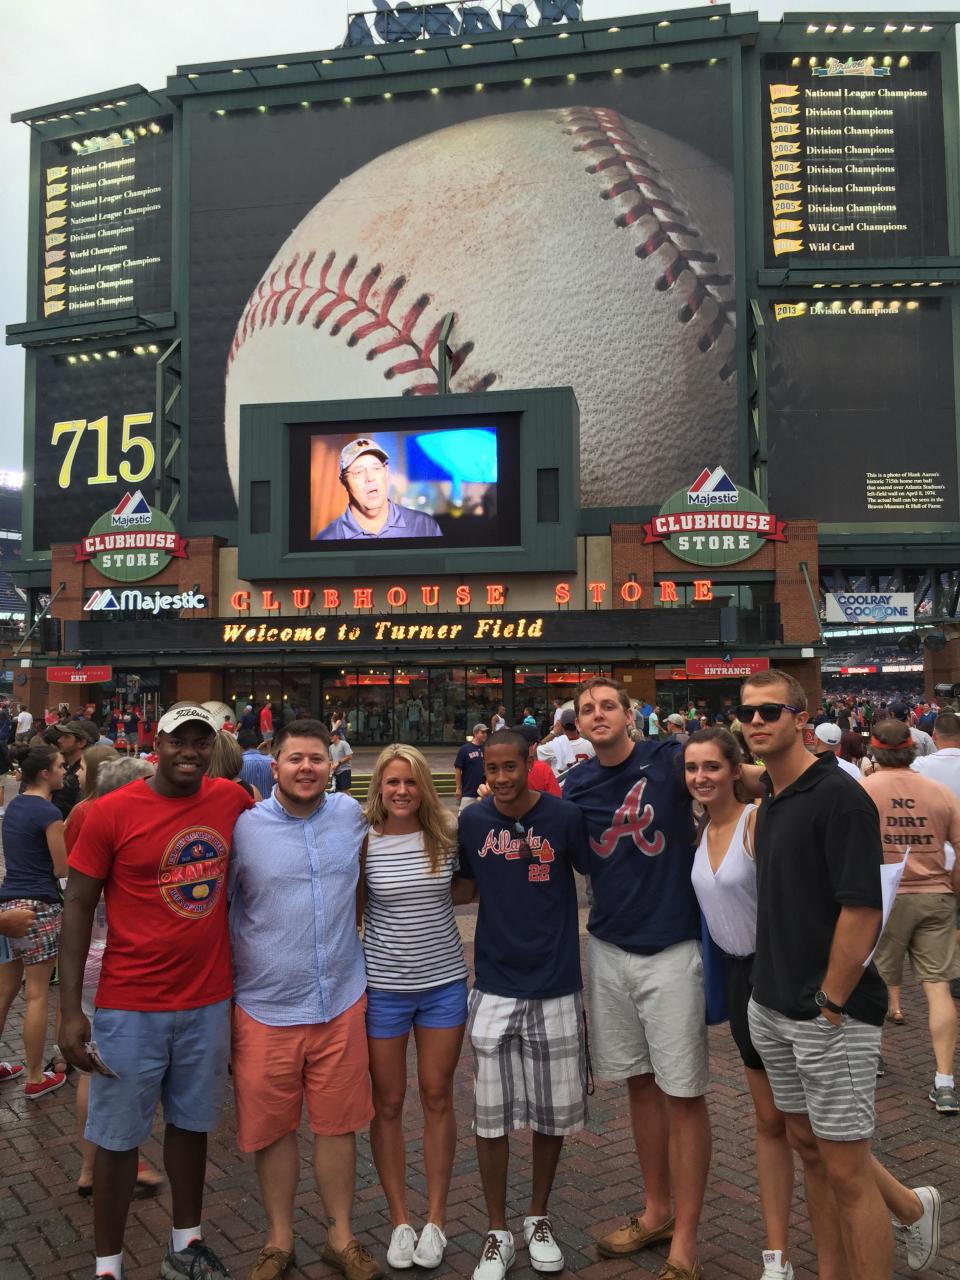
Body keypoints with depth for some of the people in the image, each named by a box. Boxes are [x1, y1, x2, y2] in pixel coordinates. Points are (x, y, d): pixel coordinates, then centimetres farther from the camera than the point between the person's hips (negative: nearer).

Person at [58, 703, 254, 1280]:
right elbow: (78, 907, -7)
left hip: (210, 1001, 3)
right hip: (131, 1006, -3)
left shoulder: (233, 800, -3)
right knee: (119, 1136, 10)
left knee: (191, 1123, 18)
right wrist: (71, 1010, -10)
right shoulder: (112, 812, -13)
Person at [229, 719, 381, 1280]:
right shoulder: (245, 828, -8)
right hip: (265, 1008, -1)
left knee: (339, 1123, 12)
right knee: (273, 1128, 12)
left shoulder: (351, 814, 0)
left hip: (341, 1002, 2)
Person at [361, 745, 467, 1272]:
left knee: (437, 1097, 11)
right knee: (387, 1103, 10)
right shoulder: (362, 841, -9)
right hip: (382, 987, -1)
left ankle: (436, 1217, 27)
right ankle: (399, 1219, 27)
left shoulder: (447, 834, -4)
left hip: (444, 982, 1)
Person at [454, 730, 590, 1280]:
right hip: (494, 988, 1)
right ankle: (498, 1233, 25)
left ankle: (540, 1217, 35)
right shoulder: (473, 820, -3)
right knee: (492, 1115, 6)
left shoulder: (565, 816, -11)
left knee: (553, 1111, 12)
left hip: (556, 987, -1)